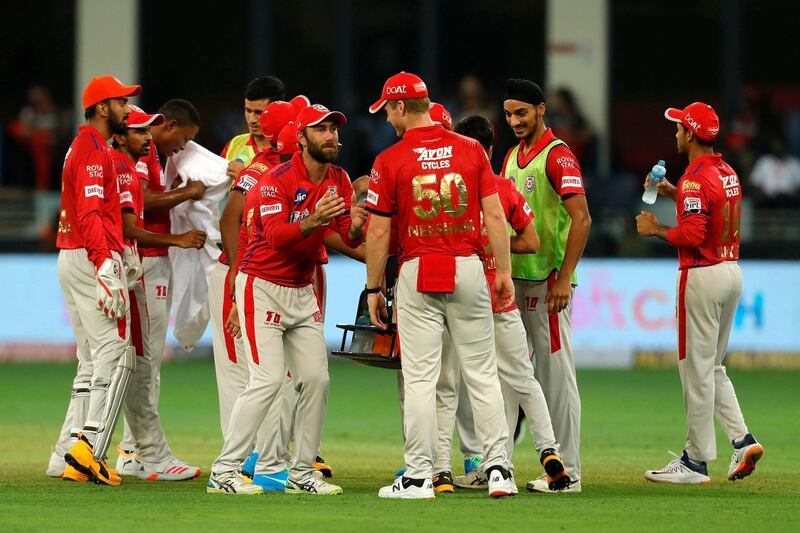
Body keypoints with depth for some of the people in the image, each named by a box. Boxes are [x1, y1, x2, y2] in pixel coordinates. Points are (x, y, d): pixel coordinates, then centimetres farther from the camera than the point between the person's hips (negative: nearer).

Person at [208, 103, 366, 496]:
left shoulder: (339, 181, 4)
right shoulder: (278, 180, -16)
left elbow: (350, 239, -6)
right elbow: (275, 236, -28)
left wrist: (356, 226, -29)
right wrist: (313, 221, -45)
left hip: (302, 292, 7)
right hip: (263, 286, -7)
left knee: (316, 379, 2)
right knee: (268, 378, -15)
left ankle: (302, 473, 11)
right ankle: (224, 470, -11)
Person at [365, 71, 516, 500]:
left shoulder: (390, 161, -4)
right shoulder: (471, 150, 3)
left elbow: (379, 231, -3)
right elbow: (495, 215, 0)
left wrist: (373, 289, 5)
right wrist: (504, 272, 6)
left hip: (417, 275, -2)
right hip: (468, 270, 2)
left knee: (419, 378, 0)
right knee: (482, 372, 7)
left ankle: (419, 476, 0)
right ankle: (498, 468, 4)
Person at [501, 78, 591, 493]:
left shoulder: (557, 155, -10)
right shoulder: (513, 156, 16)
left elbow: (581, 218, -17)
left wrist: (564, 279, -21)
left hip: (547, 281, -9)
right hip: (513, 279, 9)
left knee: (555, 373, -6)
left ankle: (567, 471, -3)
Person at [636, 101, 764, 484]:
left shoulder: (695, 178, -17)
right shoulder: (728, 173, 11)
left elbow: (692, 235, -25)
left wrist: (655, 229, -9)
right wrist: (674, 192, 21)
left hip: (703, 277, -9)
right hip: (732, 270, 9)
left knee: (696, 369, -2)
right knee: (713, 367, 18)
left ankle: (696, 460, 2)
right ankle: (742, 439, 6)